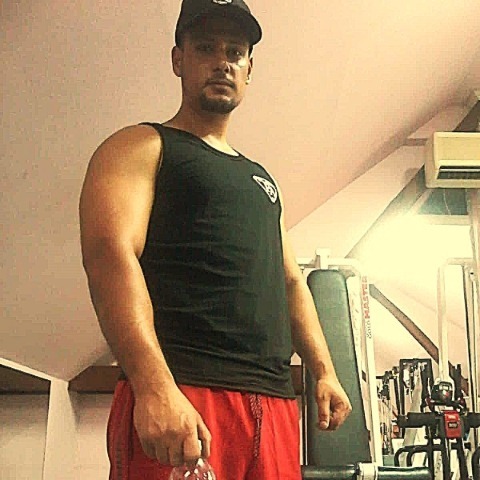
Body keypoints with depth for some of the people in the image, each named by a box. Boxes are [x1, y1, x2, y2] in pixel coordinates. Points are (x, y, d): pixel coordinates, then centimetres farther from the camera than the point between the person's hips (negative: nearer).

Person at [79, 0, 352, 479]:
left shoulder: (261, 179, 25)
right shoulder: (141, 147, 3)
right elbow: (109, 252, -13)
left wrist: (324, 372, 15)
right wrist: (155, 386, -27)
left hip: (274, 402, 6)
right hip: (179, 394, -6)